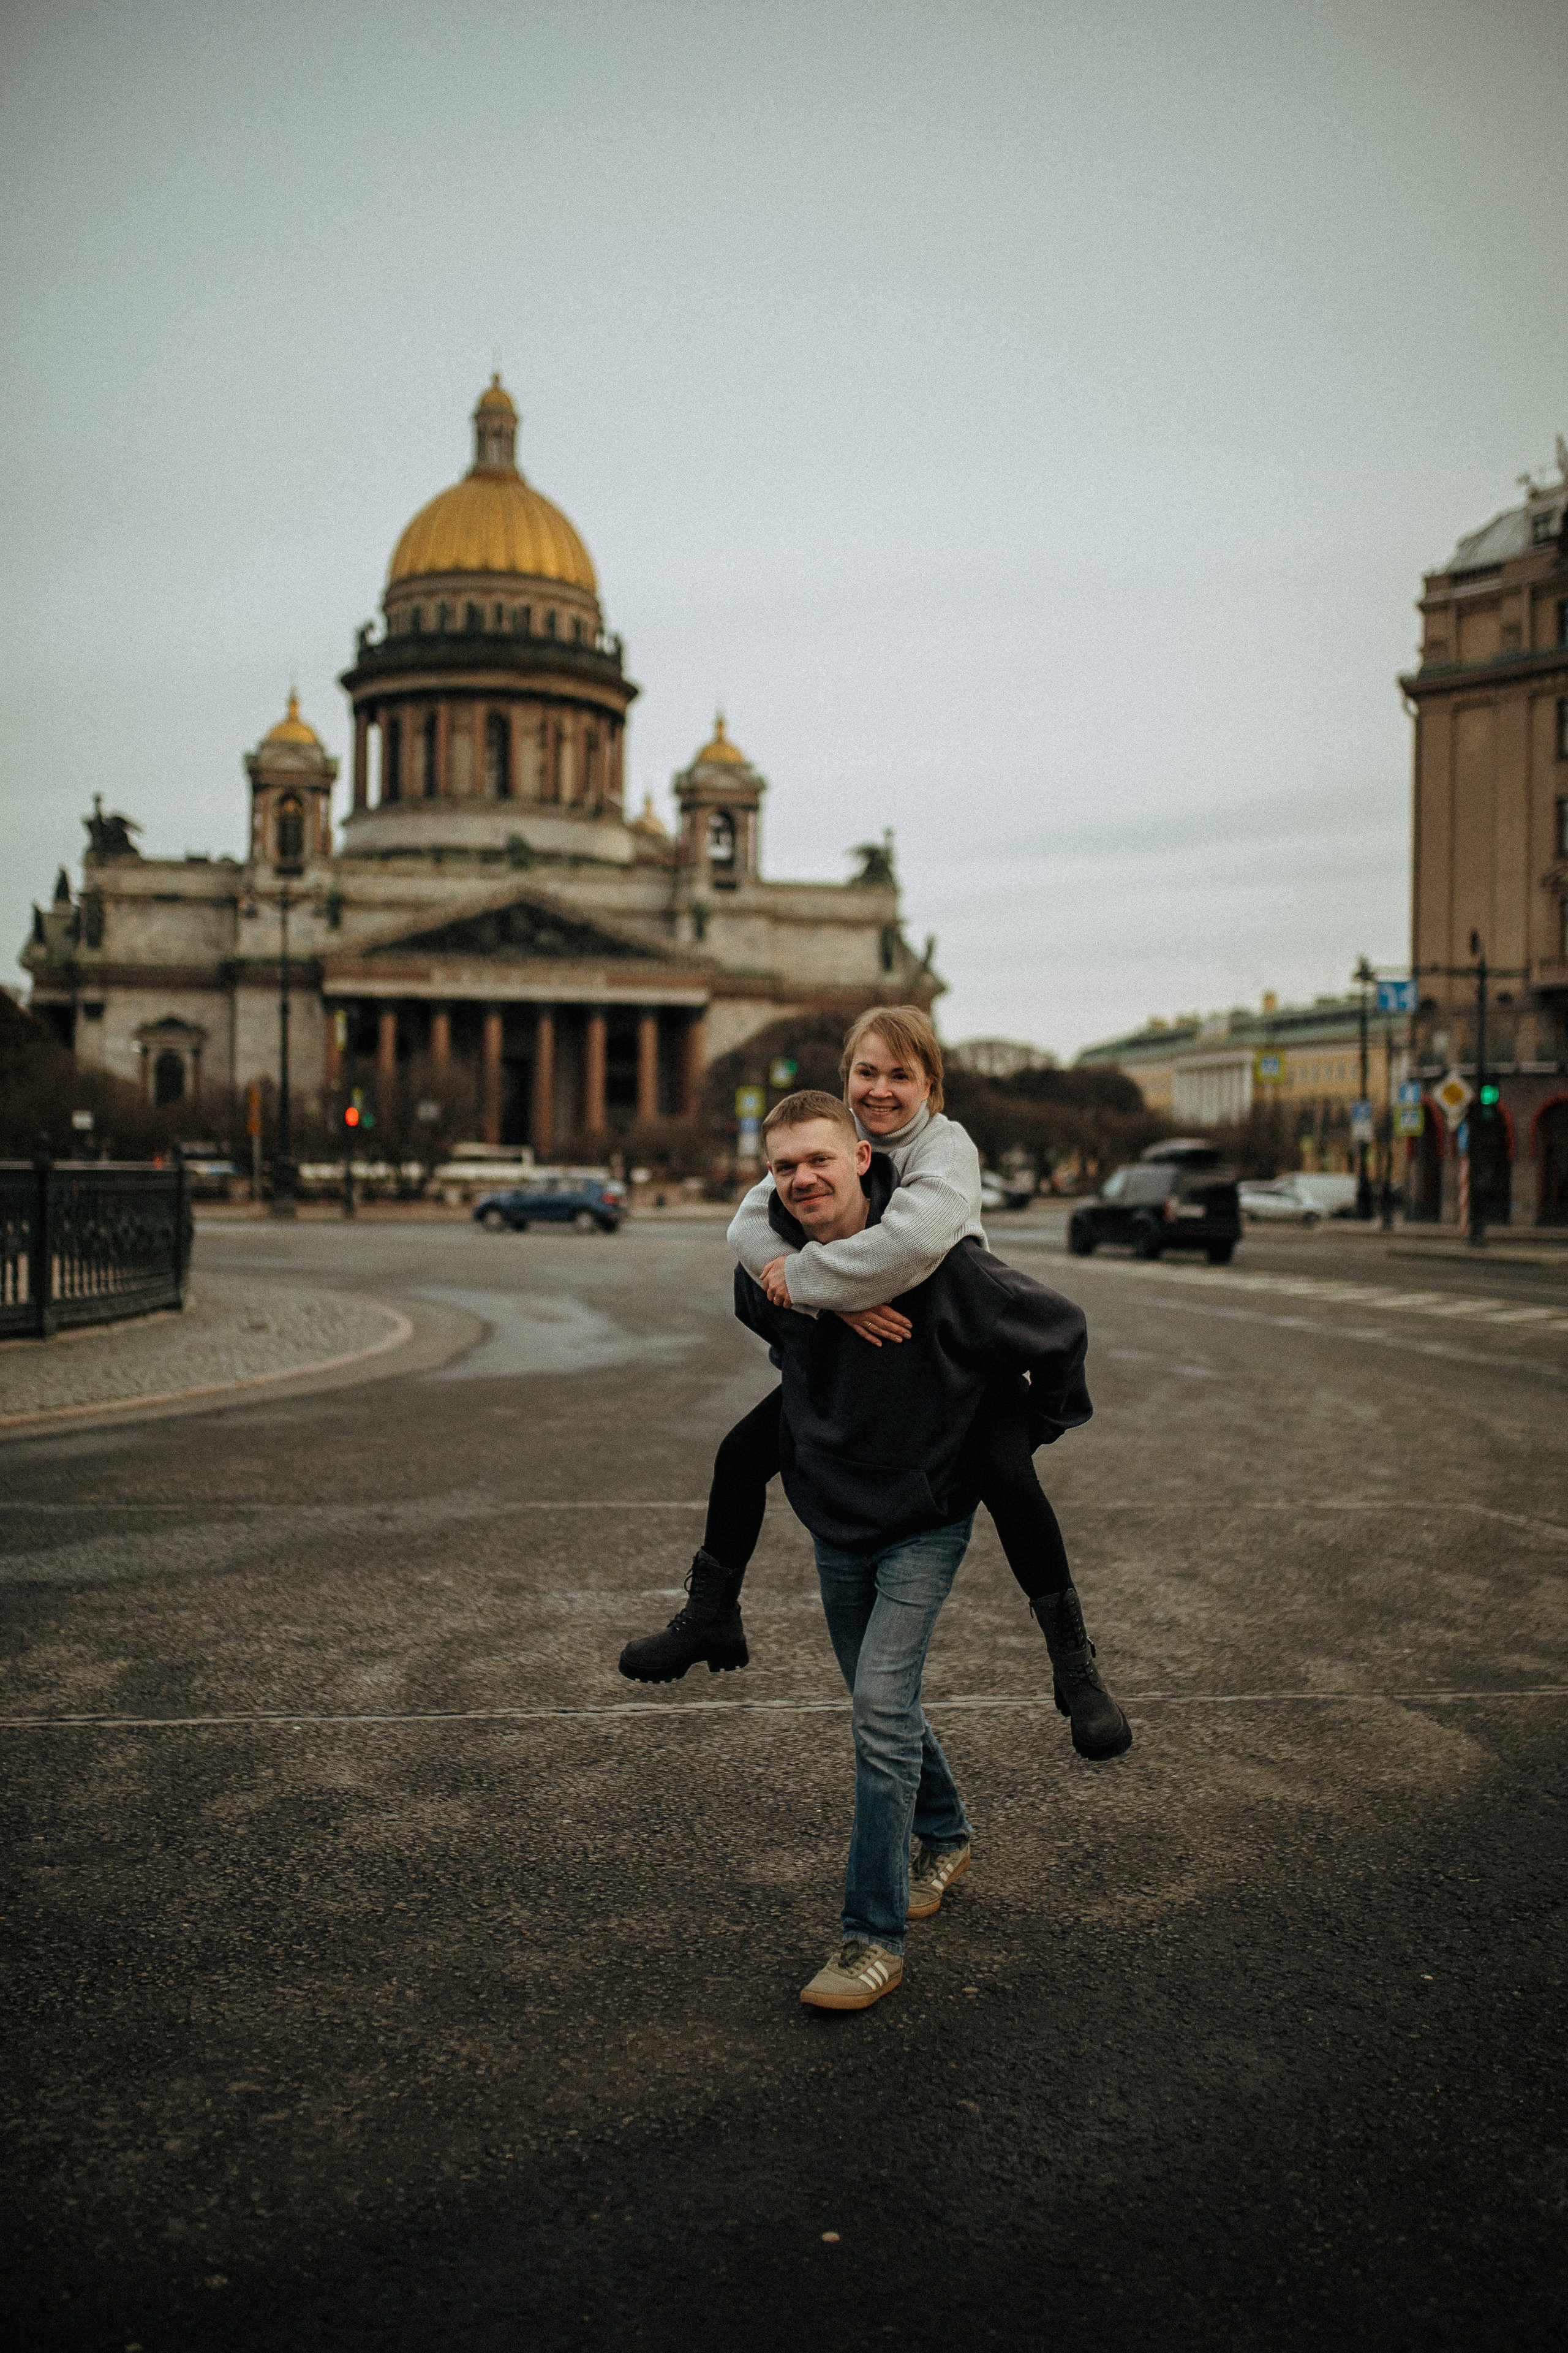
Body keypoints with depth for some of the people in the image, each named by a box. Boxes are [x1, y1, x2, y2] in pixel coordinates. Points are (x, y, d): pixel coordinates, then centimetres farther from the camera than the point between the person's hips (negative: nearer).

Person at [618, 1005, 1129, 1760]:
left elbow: (913, 1241, -44)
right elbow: (751, 1224, -21)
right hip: (858, 1351, 5)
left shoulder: (946, 1146, -22)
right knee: (742, 1452, -2)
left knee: (1007, 1478, -27)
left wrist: (802, 1280, -33)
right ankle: (710, 1620, 20)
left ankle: (1076, 1669, -10)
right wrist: (842, 1303, -35)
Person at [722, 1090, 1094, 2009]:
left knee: (881, 1712, -13)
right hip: (834, 1522, 5)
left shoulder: (941, 1263, -24)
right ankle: (945, 1836, 44)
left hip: (925, 1523, -5)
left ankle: (874, 1937, -3)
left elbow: (1061, 1329, -9)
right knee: (883, 1705, 18)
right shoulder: (771, 1270, -10)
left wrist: (1026, 1434, 2)